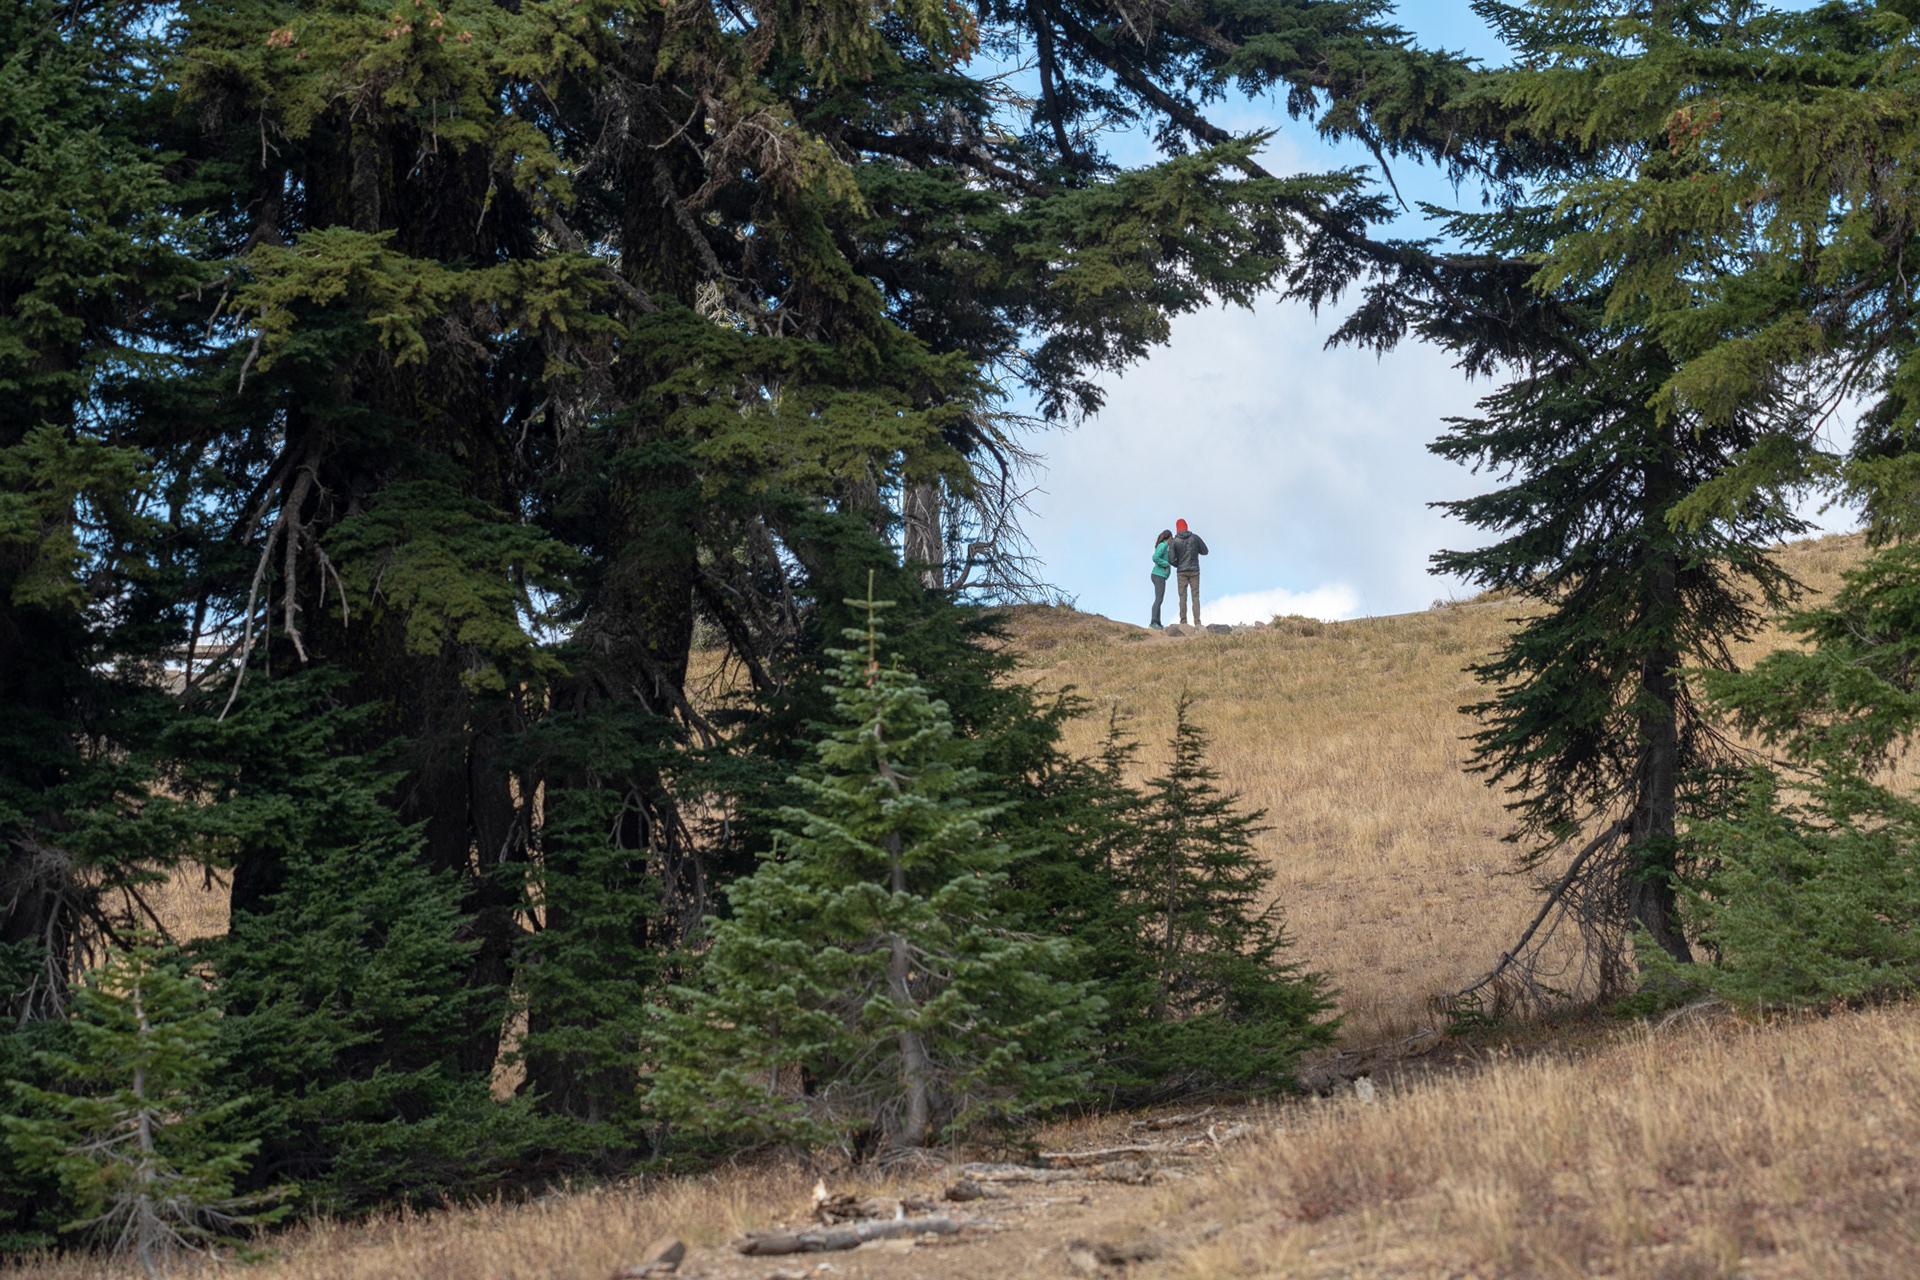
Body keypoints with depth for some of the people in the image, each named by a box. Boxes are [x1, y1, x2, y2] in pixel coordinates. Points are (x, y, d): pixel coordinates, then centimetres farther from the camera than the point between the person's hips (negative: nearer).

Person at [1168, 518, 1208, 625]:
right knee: (1195, 596, 1)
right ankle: (1197, 621, -6)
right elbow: (1205, 551, 8)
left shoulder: (1174, 541, -4)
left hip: (1182, 571, -1)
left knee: (1183, 597, 2)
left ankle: (1183, 621, -3)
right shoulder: (1195, 537, 0)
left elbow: (1171, 559, -9)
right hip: (1194, 570, 1)